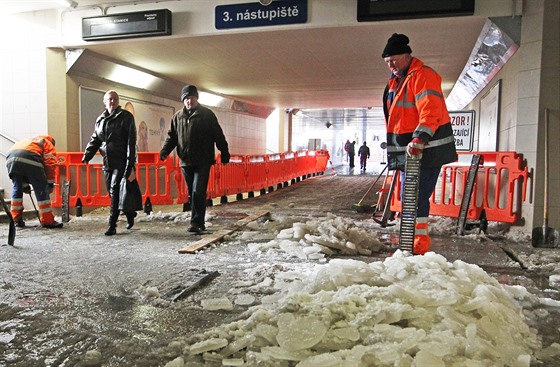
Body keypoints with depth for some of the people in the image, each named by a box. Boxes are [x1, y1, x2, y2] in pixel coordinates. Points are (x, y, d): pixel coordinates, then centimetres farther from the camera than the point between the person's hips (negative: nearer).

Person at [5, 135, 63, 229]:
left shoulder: (28, 141, 42)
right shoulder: (48, 144, 26)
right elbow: (50, 164, 8)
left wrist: (25, 185, 37)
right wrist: (50, 184, 13)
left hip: (11, 158, 6)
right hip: (30, 159, -6)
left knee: (17, 188, 21)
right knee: (41, 190, 3)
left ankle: (16, 220, 25)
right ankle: (47, 221, 5)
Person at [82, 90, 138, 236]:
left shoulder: (126, 117, -2)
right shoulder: (100, 120, 16)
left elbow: (131, 141, -10)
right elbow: (94, 140, 18)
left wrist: (130, 163, -18)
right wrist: (87, 156, 1)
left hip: (121, 162, -6)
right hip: (107, 163, 7)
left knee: (115, 192, -11)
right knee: (112, 193, 9)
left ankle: (112, 226, -5)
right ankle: (130, 214, 29)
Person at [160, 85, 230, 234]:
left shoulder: (207, 114, 1)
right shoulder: (177, 117, 12)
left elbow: (218, 135, 0)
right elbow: (171, 136, 14)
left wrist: (224, 154, -3)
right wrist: (164, 151, -2)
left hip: (203, 162, -5)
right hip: (185, 162, 5)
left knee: (198, 193, -10)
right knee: (192, 194, 10)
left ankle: (196, 223, -5)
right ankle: (199, 222, 20)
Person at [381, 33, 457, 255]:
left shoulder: (423, 75, -10)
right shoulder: (395, 81, 18)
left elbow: (431, 112, -23)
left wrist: (419, 139, -34)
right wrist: (394, 150, 24)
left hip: (425, 151, -9)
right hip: (407, 152, 9)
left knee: (416, 197, -11)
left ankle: (420, 247, -3)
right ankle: (409, 245, 22)